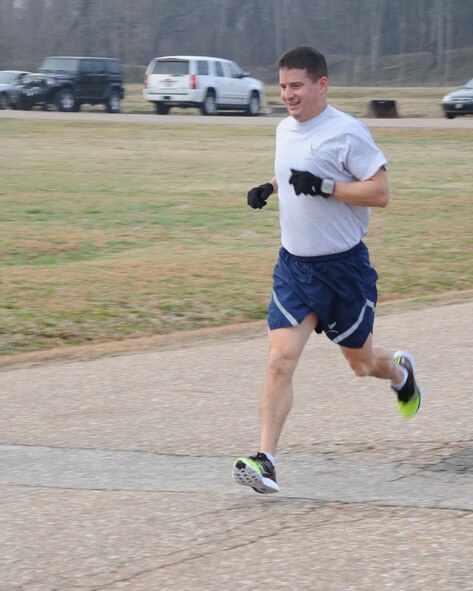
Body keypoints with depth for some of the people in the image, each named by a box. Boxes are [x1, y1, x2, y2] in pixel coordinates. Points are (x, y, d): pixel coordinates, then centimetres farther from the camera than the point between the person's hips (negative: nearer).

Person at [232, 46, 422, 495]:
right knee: (280, 360, -12)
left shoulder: (347, 132, -15)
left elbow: (380, 192, -16)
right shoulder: (285, 129, 7)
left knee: (361, 363, 14)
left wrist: (324, 187, -26)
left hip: (343, 267, -5)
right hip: (294, 266, 5)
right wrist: (268, 188, 7)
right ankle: (265, 462, -17)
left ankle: (401, 371, 50)